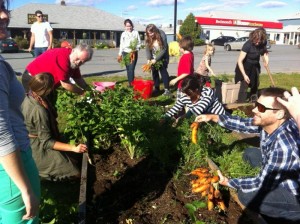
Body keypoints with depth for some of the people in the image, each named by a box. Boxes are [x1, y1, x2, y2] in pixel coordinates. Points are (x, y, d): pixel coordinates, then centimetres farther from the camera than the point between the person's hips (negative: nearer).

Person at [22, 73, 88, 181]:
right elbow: (46, 142, -28)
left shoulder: (28, 98, -6)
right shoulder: (39, 110, -32)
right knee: (75, 174, -5)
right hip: (38, 150, -10)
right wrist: (73, 148, -31)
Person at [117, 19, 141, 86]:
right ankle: (129, 83, 15)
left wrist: (135, 49, -14)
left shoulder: (136, 33, 1)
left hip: (133, 53, -3)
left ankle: (131, 84, -14)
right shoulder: (123, 34, 7)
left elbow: (139, 43, 2)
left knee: (131, 69, -13)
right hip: (126, 53, 3)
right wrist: (120, 54, 9)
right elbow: (121, 44, 11)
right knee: (128, 69, 7)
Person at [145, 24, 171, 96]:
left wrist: (156, 59, -26)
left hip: (162, 57, -4)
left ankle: (167, 89, -10)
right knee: (154, 72, 4)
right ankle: (156, 88, 14)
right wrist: (148, 59, -24)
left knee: (163, 71, -11)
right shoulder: (148, 37, -11)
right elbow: (147, 49, -9)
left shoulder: (162, 35, -24)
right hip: (153, 58, 4)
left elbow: (164, 49, -24)